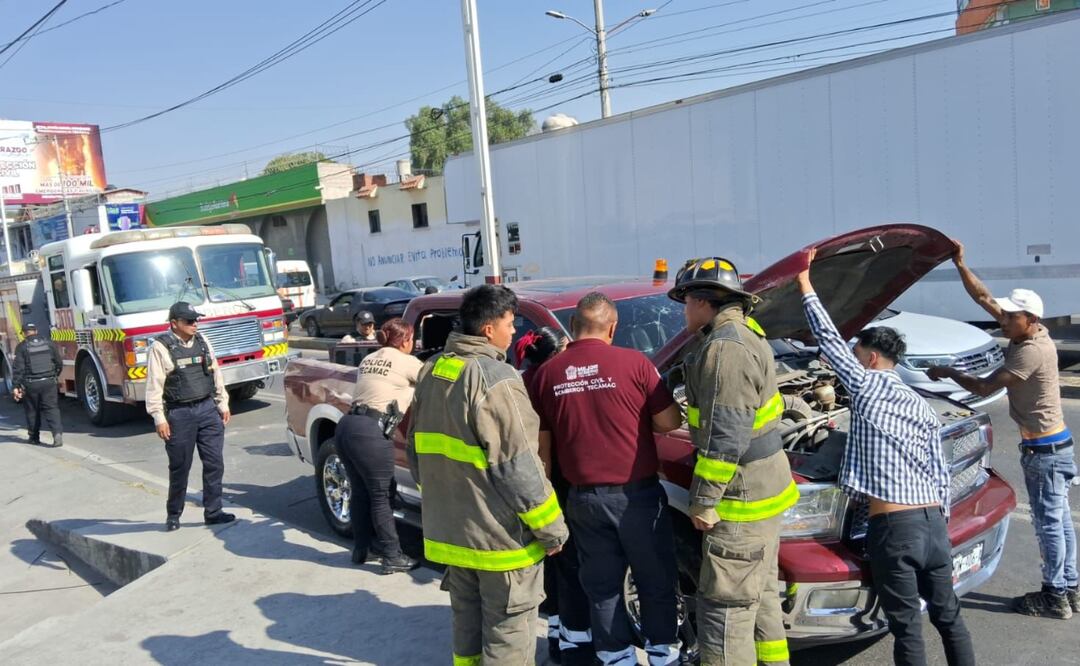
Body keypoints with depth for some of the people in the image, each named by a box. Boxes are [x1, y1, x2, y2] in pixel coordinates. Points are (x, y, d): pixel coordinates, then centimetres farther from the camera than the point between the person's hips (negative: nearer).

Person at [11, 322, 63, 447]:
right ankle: (57, 433, -16)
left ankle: (34, 437, 24)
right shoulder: (49, 343, 3)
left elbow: (18, 368, -9)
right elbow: (59, 363, 8)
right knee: (51, 409, 3)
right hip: (48, 382, 1)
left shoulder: (22, 347, -5)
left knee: (32, 411, 14)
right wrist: (54, 376, 26)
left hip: (30, 384, -1)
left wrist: (16, 386, -6)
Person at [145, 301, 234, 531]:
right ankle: (173, 515, 22)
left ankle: (213, 512, 13)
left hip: (207, 409, 5)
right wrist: (159, 418, -13)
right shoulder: (161, 347, -8)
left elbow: (216, 374, 15)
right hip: (179, 415, -4)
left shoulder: (202, 341, 9)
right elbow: (154, 386, -10)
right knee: (180, 468, 6)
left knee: (214, 463, 4)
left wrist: (223, 404, 13)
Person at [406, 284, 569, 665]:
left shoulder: (432, 370, 6)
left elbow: (417, 449, 14)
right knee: (508, 633, 6)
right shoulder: (495, 378, -21)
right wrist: (552, 528, -11)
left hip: (450, 528, 8)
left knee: (467, 622, 22)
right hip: (500, 533, -8)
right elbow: (518, 469, -21)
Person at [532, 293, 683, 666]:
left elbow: (542, 440, 5)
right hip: (636, 492, -2)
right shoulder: (633, 362, -11)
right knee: (655, 580, 15)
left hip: (584, 497, 3)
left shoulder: (548, 373, -2)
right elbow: (669, 422, -8)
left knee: (602, 586, 16)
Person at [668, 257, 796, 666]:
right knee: (760, 593, 21)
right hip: (762, 490, 11)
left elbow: (725, 438, -25)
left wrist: (704, 501, -20)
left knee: (726, 605, -2)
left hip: (743, 498, -11)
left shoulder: (726, 348, -22)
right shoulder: (744, 334, 12)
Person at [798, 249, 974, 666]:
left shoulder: (865, 385, -2)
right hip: (933, 521, 6)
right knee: (948, 616, 21)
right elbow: (941, 474, 14)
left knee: (907, 628, 3)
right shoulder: (922, 407, 14)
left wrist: (805, 284, 8)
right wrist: (940, 525, 21)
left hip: (893, 525, -6)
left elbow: (828, 339, 2)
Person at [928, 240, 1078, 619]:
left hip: (1044, 448, -10)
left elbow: (984, 387, -21)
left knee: (1048, 522, 0)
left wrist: (947, 372, -7)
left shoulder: (1031, 351, -23)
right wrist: (960, 265, 1)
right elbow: (983, 298, 6)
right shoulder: (1028, 333, 4)